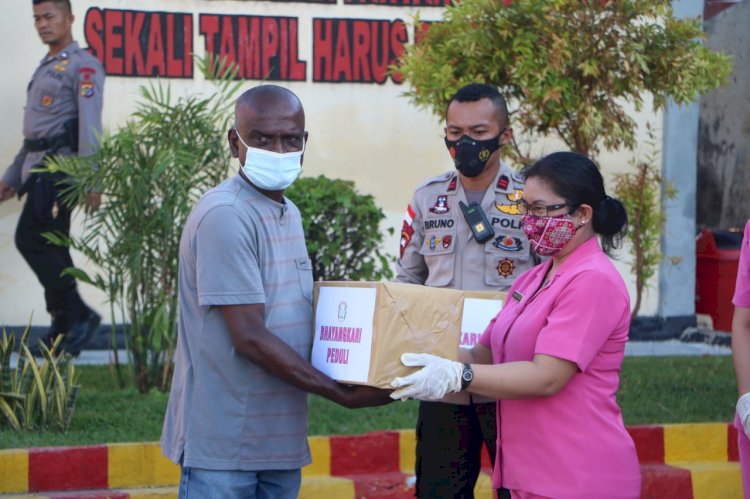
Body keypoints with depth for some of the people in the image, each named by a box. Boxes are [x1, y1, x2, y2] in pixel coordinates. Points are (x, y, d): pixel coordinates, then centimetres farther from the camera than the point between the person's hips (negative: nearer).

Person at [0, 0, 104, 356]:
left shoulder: (82, 66, -7)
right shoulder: (45, 68, 22)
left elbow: (90, 127, -15)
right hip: (39, 167, 9)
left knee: (30, 240, -14)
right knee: (49, 248, 8)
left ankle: (78, 315, -9)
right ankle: (64, 329, 11)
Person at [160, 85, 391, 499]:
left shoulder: (289, 213, 14)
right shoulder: (224, 216, -16)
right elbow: (249, 337, -20)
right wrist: (344, 395, -17)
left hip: (280, 440, 8)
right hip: (224, 446, -8)